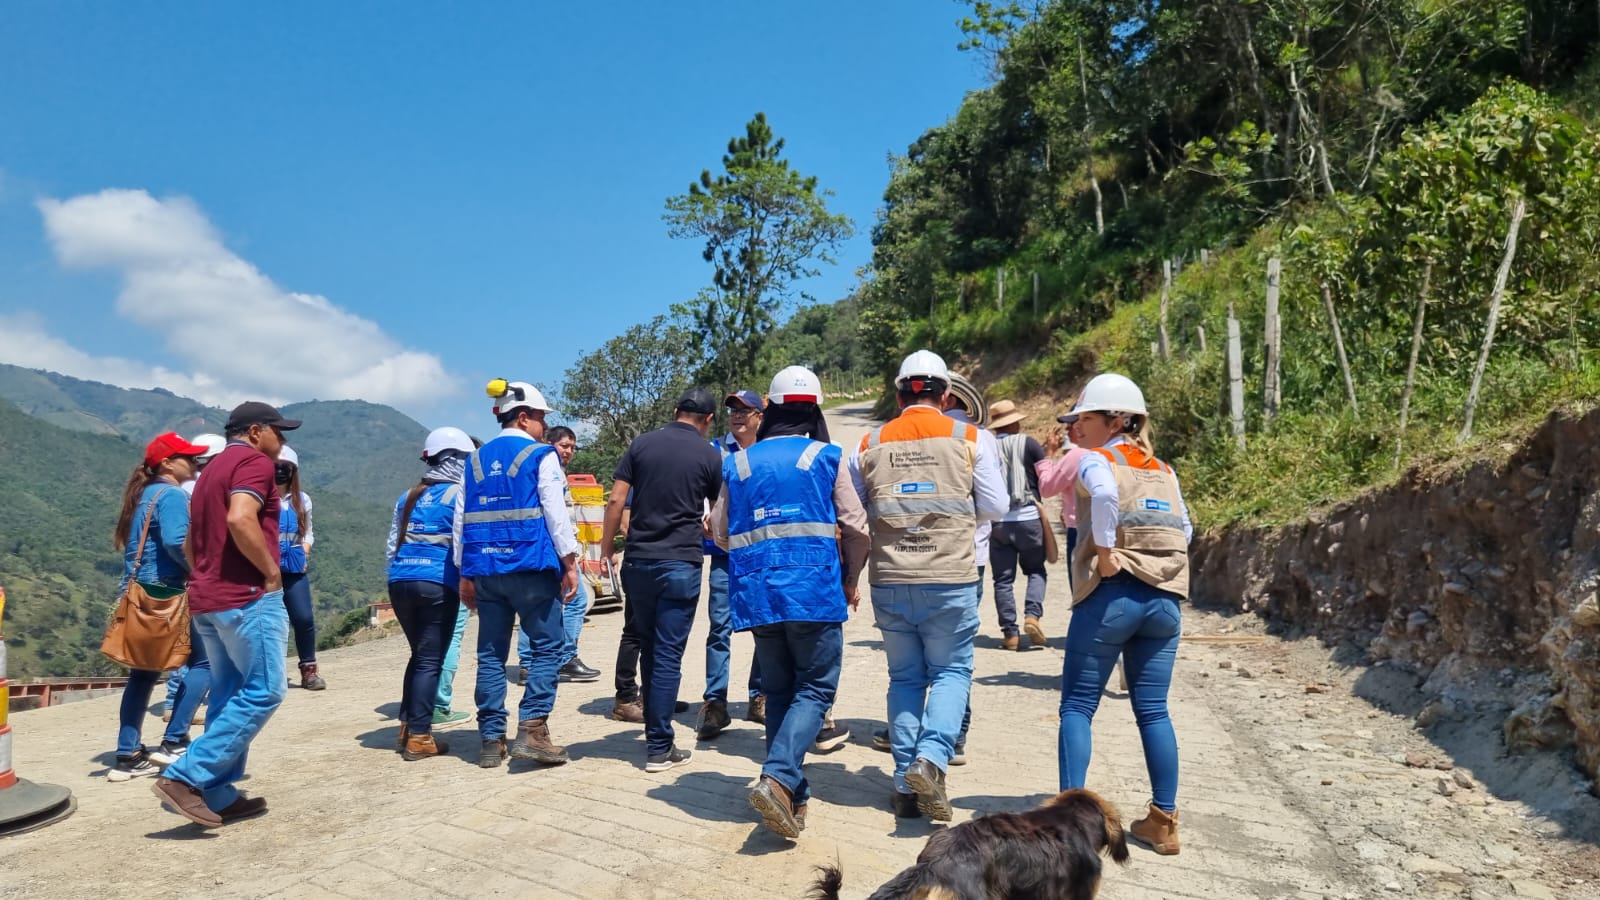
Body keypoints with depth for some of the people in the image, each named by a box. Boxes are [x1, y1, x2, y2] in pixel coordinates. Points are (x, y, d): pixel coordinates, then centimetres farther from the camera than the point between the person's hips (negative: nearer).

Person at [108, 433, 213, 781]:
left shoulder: (145, 494, 18)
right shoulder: (171, 494, -12)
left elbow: (140, 545, 20)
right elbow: (175, 542, -26)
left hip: (141, 594, 10)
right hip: (164, 594, -10)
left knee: (144, 673, 13)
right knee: (202, 661, -2)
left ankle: (128, 756, 16)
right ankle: (173, 743, -4)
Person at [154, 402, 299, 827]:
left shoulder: (212, 471, 23)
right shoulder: (254, 462, -8)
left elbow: (190, 543, 26)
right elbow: (240, 519, -25)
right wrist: (272, 572, -17)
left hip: (208, 600, 10)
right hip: (248, 596, -10)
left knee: (229, 696, 12)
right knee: (263, 691, -6)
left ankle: (219, 795, 13)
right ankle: (186, 777, -10)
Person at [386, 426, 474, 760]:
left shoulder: (408, 497, 18)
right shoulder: (459, 495, -2)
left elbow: (392, 544, 20)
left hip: (400, 580, 6)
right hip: (437, 583, -6)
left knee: (419, 655, 20)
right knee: (431, 660, 0)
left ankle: (407, 727, 21)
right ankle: (419, 737, 2)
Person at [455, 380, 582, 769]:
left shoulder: (476, 460, 14)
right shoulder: (541, 455, -3)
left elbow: (461, 519, 13)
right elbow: (556, 513, -9)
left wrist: (465, 572, 16)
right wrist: (570, 564, -5)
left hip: (485, 568, 6)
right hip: (531, 567, -5)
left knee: (491, 653, 9)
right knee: (547, 646, 3)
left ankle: (491, 740, 13)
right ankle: (532, 729, -7)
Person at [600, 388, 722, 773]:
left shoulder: (641, 444, 5)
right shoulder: (708, 455, 0)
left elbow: (615, 501, -1)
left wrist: (606, 550, 6)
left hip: (638, 561, 3)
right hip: (681, 564, -3)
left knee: (649, 650, 15)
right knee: (668, 655, 1)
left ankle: (657, 734, 25)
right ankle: (659, 748, 3)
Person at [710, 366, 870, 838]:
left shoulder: (738, 463, 10)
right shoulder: (826, 457, 1)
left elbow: (720, 532, 15)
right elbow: (856, 528, 2)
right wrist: (851, 581, 18)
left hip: (757, 595, 4)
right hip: (815, 591, -3)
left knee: (779, 692, 15)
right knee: (815, 688, 3)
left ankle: (792, 797, 18)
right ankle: (779, 777, -16)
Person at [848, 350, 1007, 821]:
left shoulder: (869, 445, 4)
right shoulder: (968, 438, -1)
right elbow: (995, 506, 2)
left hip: (889, 580, 2)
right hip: (951, 578, -2)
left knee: (904, 676, 14)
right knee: (951, 671, 11)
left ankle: (906, 784, 15)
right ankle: (931, 758, -10)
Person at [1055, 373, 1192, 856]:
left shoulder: (1096, 459, -3)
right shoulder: (1163, 470, 16)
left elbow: (1104, 494, -26)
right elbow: (1184, 530, 15)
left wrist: (1106, 553, -17)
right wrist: (1156, 562, 14)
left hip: (1111, 594, -6)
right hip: (1164, 599, 6)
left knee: (1077, 706, 4)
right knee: (1153, 710, 12)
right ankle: (1164, 820, 17)